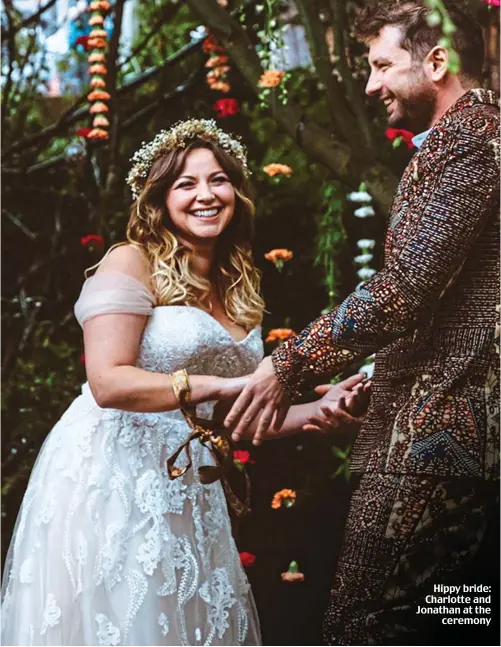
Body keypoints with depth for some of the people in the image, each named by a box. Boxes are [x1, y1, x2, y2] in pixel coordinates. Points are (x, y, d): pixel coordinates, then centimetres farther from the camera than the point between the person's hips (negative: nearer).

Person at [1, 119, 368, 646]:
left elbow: (230, 416, 15)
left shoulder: (237, 289, 14)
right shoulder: (131, 262, -8)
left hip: (187, 484, 7)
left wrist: (316, 411, 0)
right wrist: (219, 386, -25)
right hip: (109, 476, -7)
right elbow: (108, 383, -19)